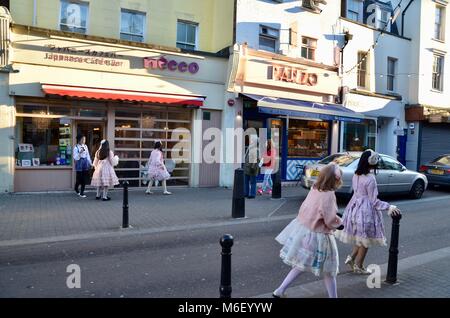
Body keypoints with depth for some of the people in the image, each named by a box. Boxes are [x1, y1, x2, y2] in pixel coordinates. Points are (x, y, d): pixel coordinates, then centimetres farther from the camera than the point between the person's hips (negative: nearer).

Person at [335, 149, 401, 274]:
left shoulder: (356, 175, 1)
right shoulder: (370, 178, -22)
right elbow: (374, 201, -17)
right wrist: (389, 207, -14)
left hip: (355, 207, 8)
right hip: (366, 210, -7)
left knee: (360, 237, 23)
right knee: (365, 240, 9)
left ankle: (351, 258, 22)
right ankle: (358, 266, 19)